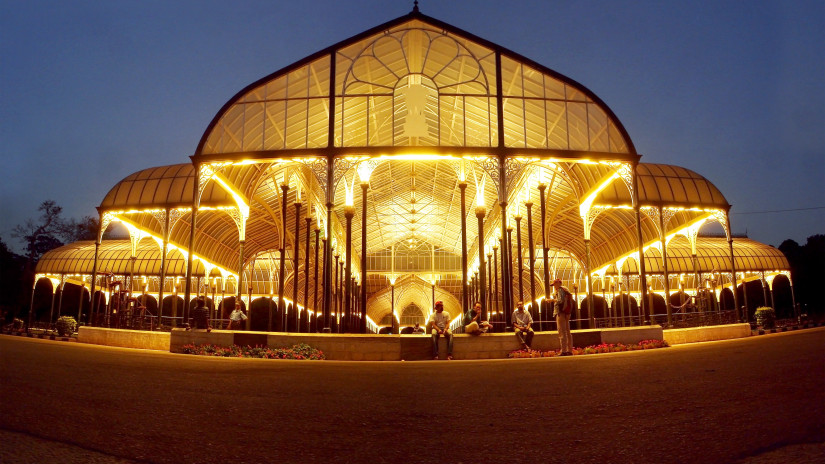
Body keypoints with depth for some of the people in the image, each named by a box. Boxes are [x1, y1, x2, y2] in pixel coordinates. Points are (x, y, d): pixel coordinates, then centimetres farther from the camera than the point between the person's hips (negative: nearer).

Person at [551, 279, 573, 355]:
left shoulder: (560, 290, -8)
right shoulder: (565, 290, 20)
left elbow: (560, 300, -21)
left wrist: (552, 300, -9)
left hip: (561, 313, -10)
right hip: (566, 313, 10)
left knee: (562, 333, -10)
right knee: (567, 332, 11)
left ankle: (564, 351, -12)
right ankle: (570, 350, 15)